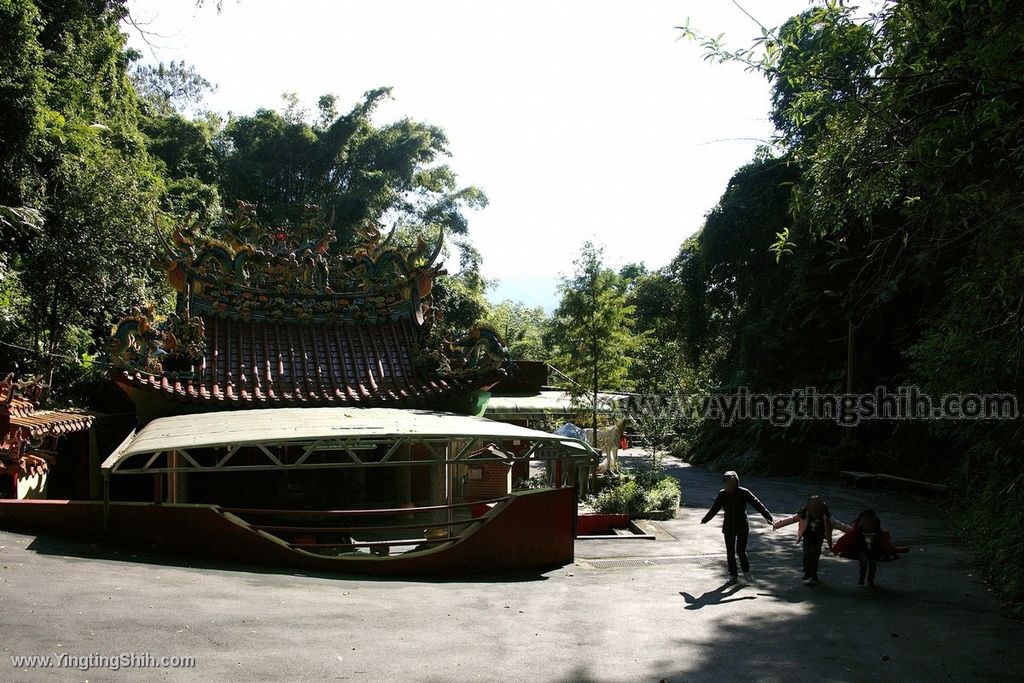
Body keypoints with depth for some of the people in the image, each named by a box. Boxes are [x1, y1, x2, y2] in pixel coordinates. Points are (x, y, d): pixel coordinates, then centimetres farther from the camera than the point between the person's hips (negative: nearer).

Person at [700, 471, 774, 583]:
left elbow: (757, 505, -9)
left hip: (742, 527, -3)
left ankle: (746, 571, 19)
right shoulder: (722, 494, -3)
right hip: (728, 527, 3)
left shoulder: (744, 493, -9)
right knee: (730, 552, 5)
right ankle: (733, 574, 19)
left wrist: (769, 517, -13)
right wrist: (705, 520, 17)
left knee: (741, 551, -6)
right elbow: (714, 509, 9)